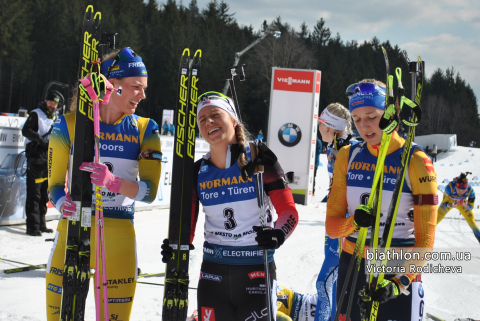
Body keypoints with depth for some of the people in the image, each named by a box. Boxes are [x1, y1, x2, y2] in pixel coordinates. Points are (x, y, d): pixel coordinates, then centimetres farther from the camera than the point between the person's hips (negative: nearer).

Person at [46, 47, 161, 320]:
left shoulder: (144, 130, 3)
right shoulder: (70, 125, -1)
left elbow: (149, 191, -6)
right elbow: (55, 183, 1)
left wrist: (114, 183, -25)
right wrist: (63, 204, -21)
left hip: (119, 236, 2)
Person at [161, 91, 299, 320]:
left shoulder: (259, 159, -6)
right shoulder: (198, 172, 4)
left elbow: (288, 211, -8)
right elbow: (186, 222, 8)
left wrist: (278, 234, -28)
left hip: (257, 272, -3)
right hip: (213, 273, 4)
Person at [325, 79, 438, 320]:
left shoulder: (416, 161, -9)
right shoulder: (347, 156, 2)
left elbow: (425, 238, -10)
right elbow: (332, 225, 1)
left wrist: (399, 282, -22)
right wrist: (354, 222, -20)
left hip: (400, 269, -3)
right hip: (352, 265, 3)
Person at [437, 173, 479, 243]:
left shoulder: (470, 190, -34)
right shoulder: (450, 187, -40)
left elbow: (471, 207, -19)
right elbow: (444, 203, -26)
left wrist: (466, 206, -40)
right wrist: (451, 205, -46)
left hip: (462, 203, 1)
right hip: (449, 201, -1)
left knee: (472, 222, -5)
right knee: (437, 218, -11)